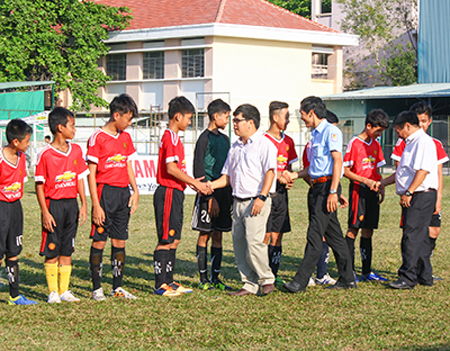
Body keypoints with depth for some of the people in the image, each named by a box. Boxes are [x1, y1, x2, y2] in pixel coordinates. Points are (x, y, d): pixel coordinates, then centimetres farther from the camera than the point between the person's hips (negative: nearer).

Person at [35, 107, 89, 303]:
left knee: (67, 250, 9)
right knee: (51, 250, 0)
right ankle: (53, 292, 9)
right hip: (53, 204, -5)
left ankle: (64, 290, 15)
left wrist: (83, 205, 6)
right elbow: (39, 185, -8)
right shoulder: (45, 155, -10)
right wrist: (45, 212, -12)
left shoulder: (76, 151, 6)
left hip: (71, 204, 5)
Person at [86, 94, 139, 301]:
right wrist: (96, 205, -13)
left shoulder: (126, 138, 13)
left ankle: (117, 287, 14)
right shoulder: (98, 138, -8)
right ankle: (97, 288, 4)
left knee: (120, 241, 8)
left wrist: (135, 190, 7)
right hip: (105, 192, -6)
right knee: (99, 241, -3)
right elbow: (91, 174, -9)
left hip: (123, 193, 6)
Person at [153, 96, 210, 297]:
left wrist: (193, 183, 12)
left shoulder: (174, 137, 18)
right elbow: (171, 168, -20)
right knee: (166, 240, -7)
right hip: (168, 193, -10)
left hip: (175, 194, 10)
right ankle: (160, 285, -3)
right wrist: (194, 182, -14)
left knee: (174, 240, 12)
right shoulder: (170, 137, -13)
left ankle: (168, 281, 18)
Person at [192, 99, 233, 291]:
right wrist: (210, 197, -16)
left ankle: (215, 277, 11)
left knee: (218, 235, 8)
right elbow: (199, 171, -12)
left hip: (223, 192, 7)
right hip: (208, 193, -7)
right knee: (204, 235, -1)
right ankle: (203, 278, 4)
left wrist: (230, 195, 16)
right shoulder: (204, 138, -8)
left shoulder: (224, 139, 16)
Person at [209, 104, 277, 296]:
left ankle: (266, 280, 3)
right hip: (238, 201, 8)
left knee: (254, 243, -14)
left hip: (256, 202, -8)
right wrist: (212, 185, 3)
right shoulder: (235, 147, 19)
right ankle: (250, 284, 11)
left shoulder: (264, 144, -4)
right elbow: (227, 176, 21)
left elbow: (270, 172, -12)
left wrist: (261, 197, -21)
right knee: (239, 243, 4)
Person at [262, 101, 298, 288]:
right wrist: (278, 176, -17)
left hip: (281, 193, 6)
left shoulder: (288, 141, 13)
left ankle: (273, 275, 13)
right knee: (265, 236, -6)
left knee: (277, 235, 7)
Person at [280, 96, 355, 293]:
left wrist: (333, 192, -22)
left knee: (315, 234, -11)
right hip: (316, 187, 10)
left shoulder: (330, 131, -9)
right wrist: (295, 175, 22)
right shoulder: (315, 134, 19)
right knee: (333, 235, 11)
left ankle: (301, 280, -13)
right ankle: (347, 279, 16)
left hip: (327, 186, -10)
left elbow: (337, 161, -17)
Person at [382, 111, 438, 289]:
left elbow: (423, 170, -22)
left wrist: (409, 192, -24)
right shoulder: (411, 143, 21)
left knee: (412, 236, -13)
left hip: (421, 196, -10)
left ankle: (408, 278, -14)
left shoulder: (424, 142, -12)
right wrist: (381, 183, 29)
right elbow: (403, 172, 28)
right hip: (413, 198, 10)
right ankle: (424, 276, 18)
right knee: (419, 237, 12)